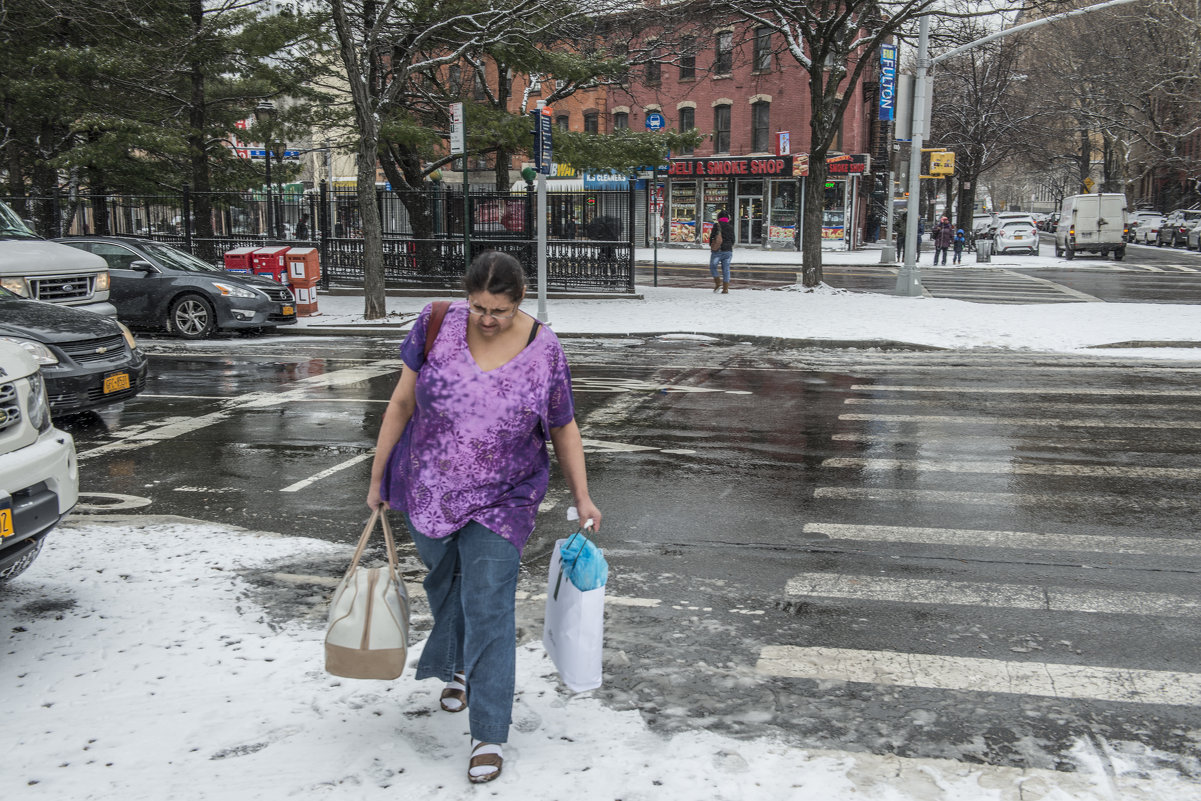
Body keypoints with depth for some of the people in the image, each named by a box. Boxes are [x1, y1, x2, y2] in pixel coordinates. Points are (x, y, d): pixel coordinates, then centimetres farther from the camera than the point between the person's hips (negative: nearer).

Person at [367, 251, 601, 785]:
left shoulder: (544, 351, -13)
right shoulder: (436, 326, -12)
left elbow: (564, 429, -1)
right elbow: (402, 403, -3)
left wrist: (582, 498, -2)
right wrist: (378, 476, 1)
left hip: (501, 502, -2)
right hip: (428, 491, 3)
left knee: (488, 610, -6)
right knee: (444, 584, 23)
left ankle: (488, 735, 6)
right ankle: (456, 665, 53)